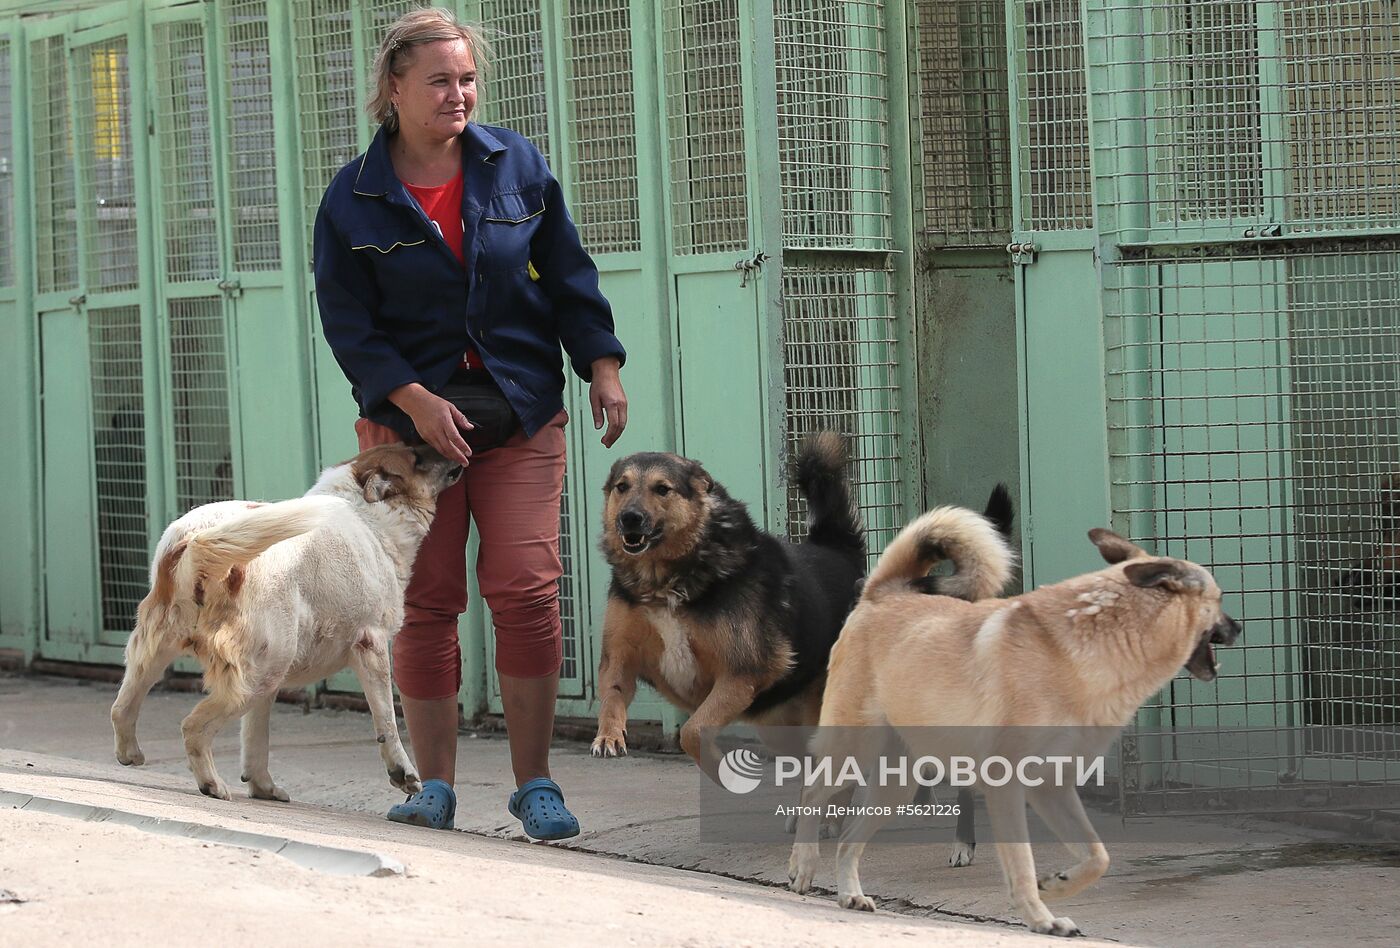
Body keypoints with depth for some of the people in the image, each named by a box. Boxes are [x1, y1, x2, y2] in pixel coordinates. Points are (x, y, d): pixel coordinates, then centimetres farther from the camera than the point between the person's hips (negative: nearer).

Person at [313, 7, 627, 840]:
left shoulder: (518, 165, 4)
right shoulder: (354, 200, -2)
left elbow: (567, 274, 9)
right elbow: (348, 324, -4)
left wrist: (602, 365, 1)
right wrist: (416, 400, -14)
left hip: (521, 409, 1)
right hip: (407, 414, -1)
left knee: (527, 587, -9)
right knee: (426, 601, 1)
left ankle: (535, 783, -1)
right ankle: (436, 786, 11)